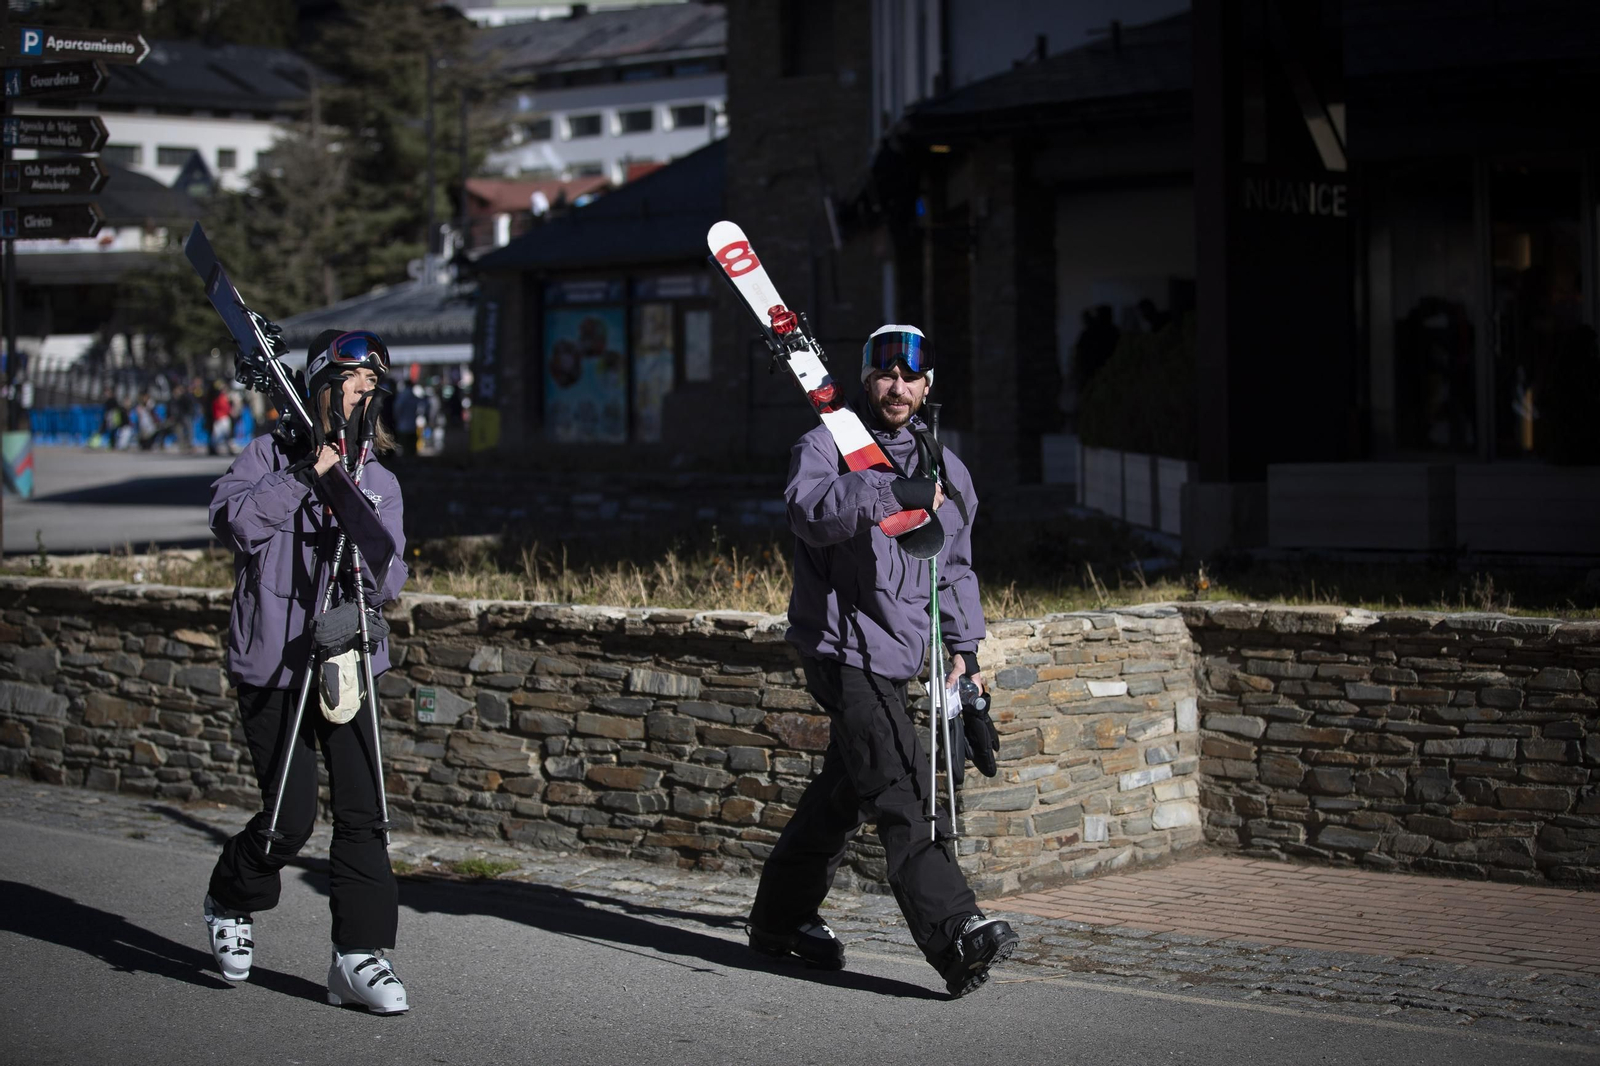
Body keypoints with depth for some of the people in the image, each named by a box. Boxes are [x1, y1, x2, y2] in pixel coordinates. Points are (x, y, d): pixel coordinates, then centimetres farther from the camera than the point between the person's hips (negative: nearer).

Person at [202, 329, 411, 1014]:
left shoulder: (380, 484, 9)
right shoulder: (270, 455, 1)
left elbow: (387, 586, 3)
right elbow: (232, 520, -17)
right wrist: (305, 475, -18)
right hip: (270, 664, -3)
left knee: (361, 810, -6)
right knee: (291, 816, -6)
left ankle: (360, 954, 0)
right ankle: (231, 902, 23)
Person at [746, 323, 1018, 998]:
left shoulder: (944, 469, 17)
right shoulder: (827, 444, -3)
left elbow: (955, 569, 25)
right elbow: (811, 510, -25)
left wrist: (963, 647, 17)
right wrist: (890, 494, -34)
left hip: (895, 654, 8)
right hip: (843, 644, -8)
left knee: (846, 789, 15)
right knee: (903, 790, -17)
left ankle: (781, 917, 31)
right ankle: (955, 936, -27)